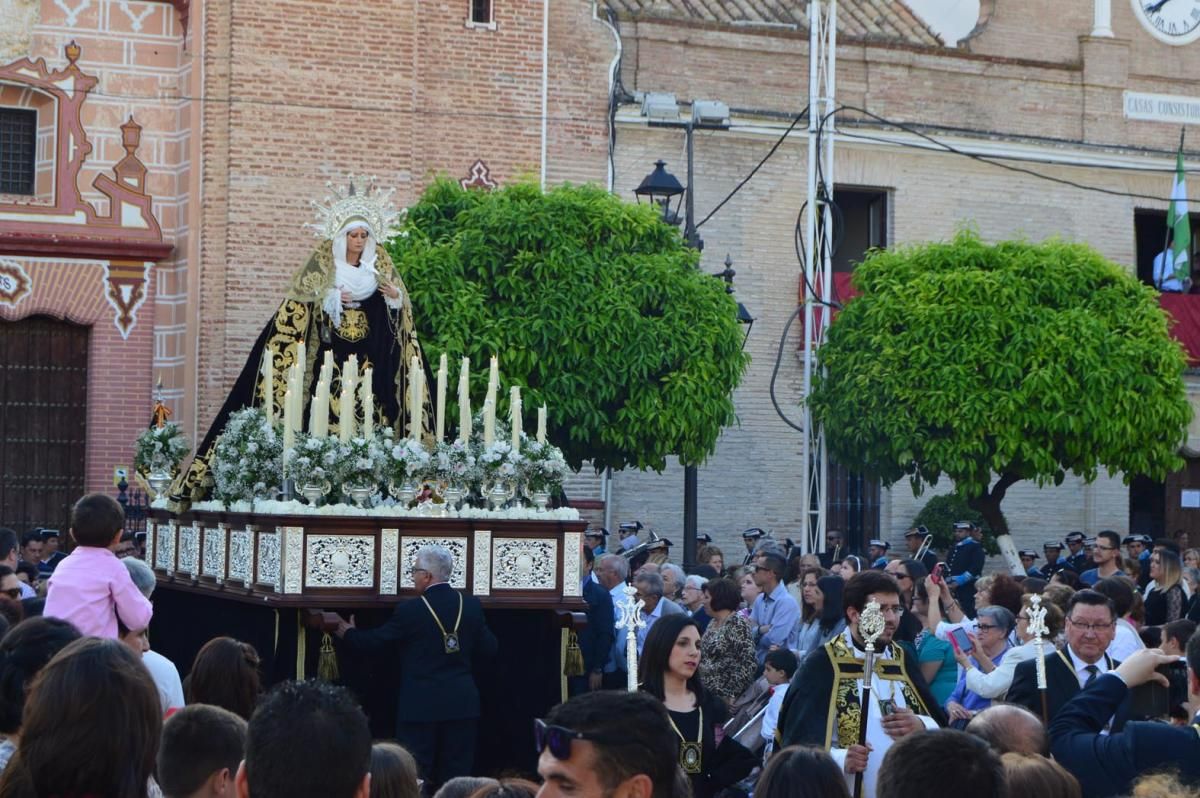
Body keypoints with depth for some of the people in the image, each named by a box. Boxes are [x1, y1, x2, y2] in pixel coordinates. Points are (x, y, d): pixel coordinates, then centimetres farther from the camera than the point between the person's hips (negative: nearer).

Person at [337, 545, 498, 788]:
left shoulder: (410, 610, -10)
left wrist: (349, 634, 20)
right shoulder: (472, 606, 1)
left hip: (421, 705, -4)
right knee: (457, 776, 7)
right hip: (461, 704, 4)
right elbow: (488, 649, 7)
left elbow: (375, 640, 1)